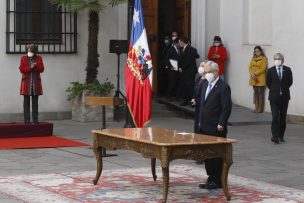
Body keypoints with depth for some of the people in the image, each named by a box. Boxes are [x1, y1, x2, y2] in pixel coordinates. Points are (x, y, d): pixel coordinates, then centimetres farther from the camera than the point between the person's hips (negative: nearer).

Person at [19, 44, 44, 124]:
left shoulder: (39, 58, 9)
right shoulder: (23, 58, 6)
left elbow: (41, 69, 1)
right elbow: (22, 69, -4)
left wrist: (35, 66, -16)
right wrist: (30, 67, -16)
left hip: (36, 83, 1)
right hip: (26, 83, -1)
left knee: (35, 102, 3)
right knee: (26, 102, -3)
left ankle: (35, 120, 6)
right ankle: (27, 120, -2)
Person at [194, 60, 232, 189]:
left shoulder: (223, 87, -12)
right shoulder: (204, 84, 11)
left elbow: (227, 107, -15)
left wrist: (221, 124, -18)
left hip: (216, 129, -8)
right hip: (204, 127, 8)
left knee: (217, 155, 0)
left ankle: (218, 181, 7)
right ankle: (211, 179, 22)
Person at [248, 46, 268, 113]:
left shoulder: (264, 58, -4)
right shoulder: (253, 58, 14)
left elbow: (263, 68, -12)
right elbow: (250, 67, 9)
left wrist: (255, 73, -16)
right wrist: (252, 74, -9)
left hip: (261, 79, -6)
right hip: (254, 79, 6)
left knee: (260, 92, -3)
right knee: (255, 92, 7)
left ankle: (260, 108, -1)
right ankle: (256, 107, 11)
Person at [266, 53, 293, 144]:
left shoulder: (287, 70, 0)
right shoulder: (270, 71, -4)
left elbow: (290, 82, 9)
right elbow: (268, 83, 6)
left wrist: (283, 89, 9)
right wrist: (274, 90, 9)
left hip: (284, 96, 2)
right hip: (274, 97, -2)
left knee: (283, 117, 7)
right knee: (275, 117, -10)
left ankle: (281, 136, 16)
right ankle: (275, 136, -15)